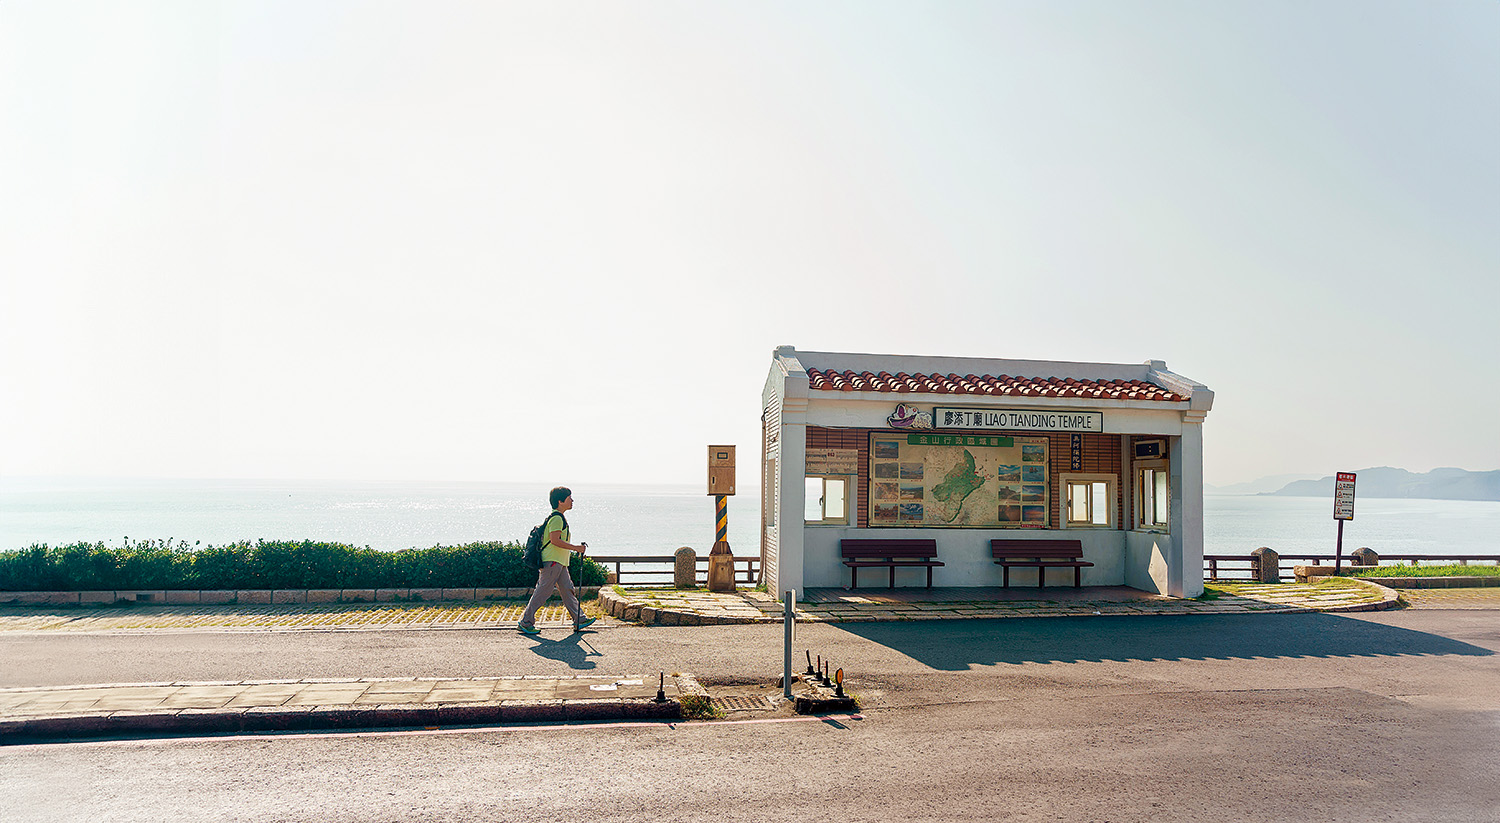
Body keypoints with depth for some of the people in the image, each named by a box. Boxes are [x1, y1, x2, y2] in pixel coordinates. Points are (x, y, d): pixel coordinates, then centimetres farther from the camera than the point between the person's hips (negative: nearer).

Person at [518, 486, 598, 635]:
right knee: (543, 592, -5)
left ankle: (579, 620, 12)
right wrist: (576, 548, -22)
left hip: (558, 562, 11)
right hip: (552, 561, -11)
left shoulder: (558, 517, 17)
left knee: (567, 590, 10)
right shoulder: (557, 518, -15)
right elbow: (555, 540, -25)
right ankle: (525, 623, 2)